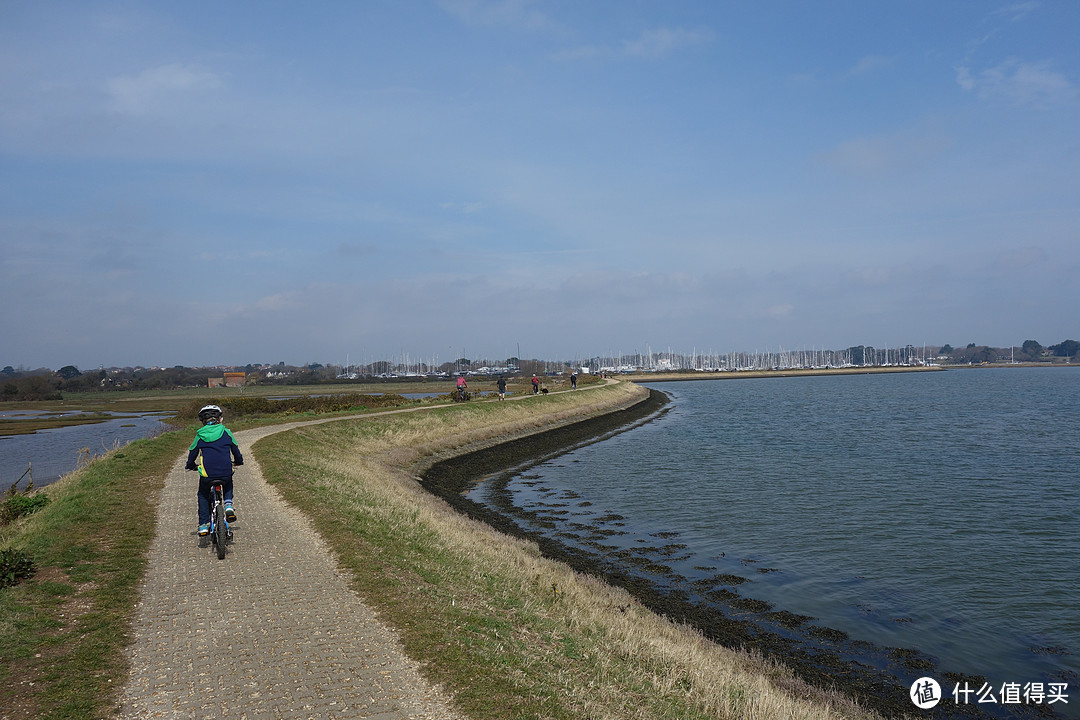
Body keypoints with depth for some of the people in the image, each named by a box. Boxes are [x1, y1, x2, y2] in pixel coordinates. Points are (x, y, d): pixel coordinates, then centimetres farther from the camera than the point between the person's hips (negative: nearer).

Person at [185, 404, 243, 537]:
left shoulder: (200, 435, 6)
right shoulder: (226, 432, 6)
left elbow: (192, 454, 16)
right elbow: (236, 450, 17)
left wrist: (190, 466, 37)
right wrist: (238, 461, 38)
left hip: (207, 474, 0)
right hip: (226, 473, 0)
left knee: (203, 495, 26)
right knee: (228, 484, 35)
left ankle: (203, 524, 18)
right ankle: (228, 505, 11)